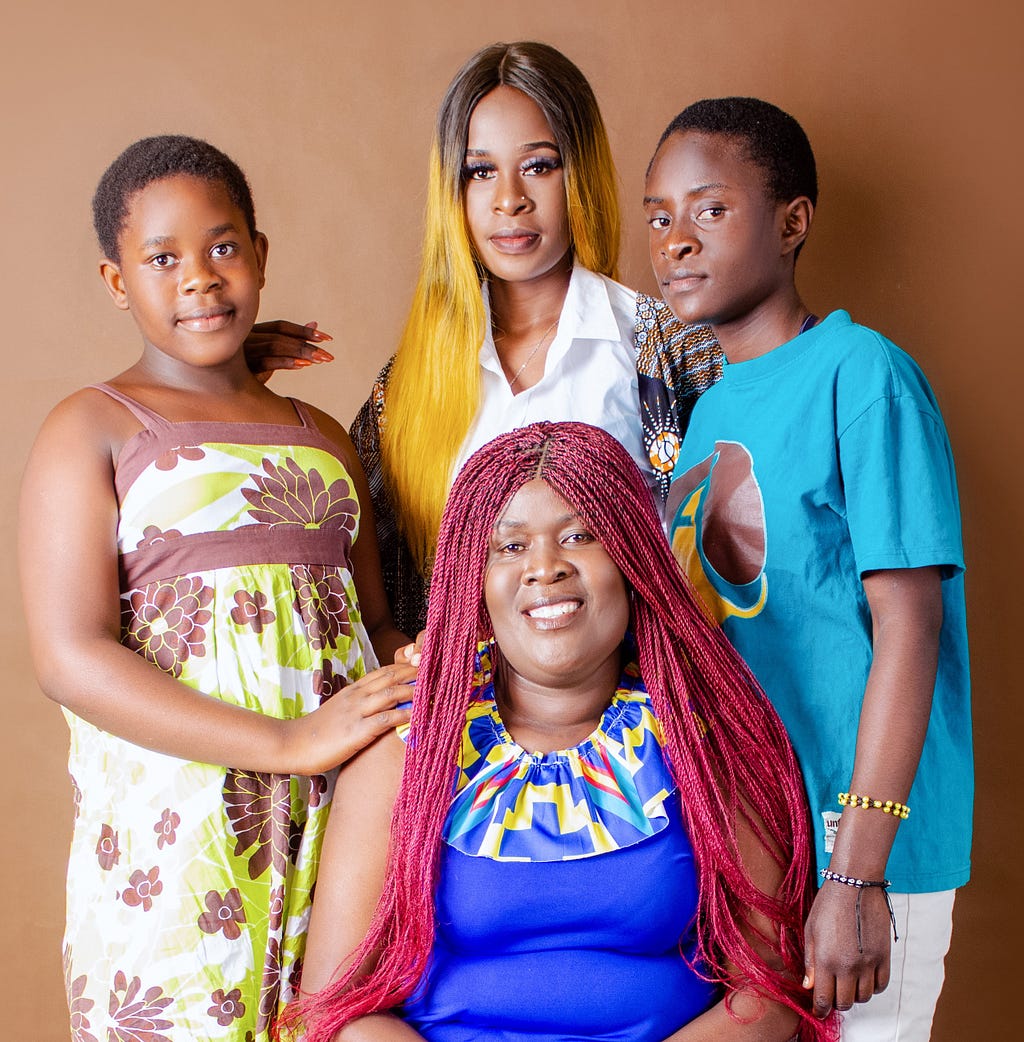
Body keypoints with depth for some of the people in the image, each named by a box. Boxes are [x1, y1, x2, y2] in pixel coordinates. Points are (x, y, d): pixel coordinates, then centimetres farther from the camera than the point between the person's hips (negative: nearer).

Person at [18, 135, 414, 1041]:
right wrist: (289, 742, -19)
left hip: (344, 814, 5)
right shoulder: (92, 430, 1)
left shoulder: (322, 439, 17)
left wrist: (425, 673, -3)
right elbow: (71, 655, -11)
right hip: (175, 818, -4)